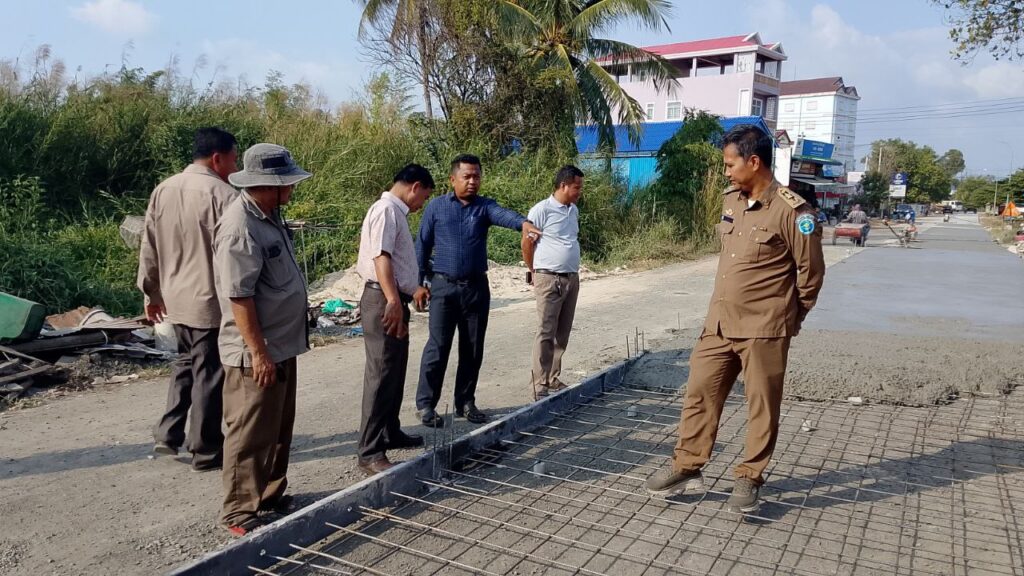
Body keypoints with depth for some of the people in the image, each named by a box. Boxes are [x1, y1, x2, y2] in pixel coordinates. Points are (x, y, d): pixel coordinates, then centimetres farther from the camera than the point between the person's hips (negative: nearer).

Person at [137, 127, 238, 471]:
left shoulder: (162, 191, 6)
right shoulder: (223, 195, -17)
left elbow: (150, 248, 11)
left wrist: (151, 292, 20)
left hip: (176, 298, 7)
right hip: (212, 301, -7)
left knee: (185, 363, 23)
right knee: (208, 374, 3)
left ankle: (168, 436, 24)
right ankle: (206, 452, 14)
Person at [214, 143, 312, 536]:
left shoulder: (269, 216, 10)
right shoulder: (240, 227, -21)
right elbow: (239, 296, -24)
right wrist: (258, 351, -22)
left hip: (283, 346, 10)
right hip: (256, 354, -10)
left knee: (279, 430, 20)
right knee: (251, 436, 3)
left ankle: (271, 494, 34)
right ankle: (239, 512, 17)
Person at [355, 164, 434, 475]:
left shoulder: (397, 212, 18)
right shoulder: (386, 209, -13)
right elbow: (381, 257, -25)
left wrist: (414, 289, 41)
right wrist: (393, 302, -34)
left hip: (395, 300, 11)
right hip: (383, 302, -11)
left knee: (395, 374, 18)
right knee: (381, 376, -8)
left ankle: (391, 433, 32)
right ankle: (370, 452, -3)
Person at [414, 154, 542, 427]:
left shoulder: (485, 206, 4)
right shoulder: (436, 207, 1)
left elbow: (503, 214, -20)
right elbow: (422, 247, 5)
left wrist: (523, 222, -42)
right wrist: (419, 283, 1)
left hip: (477, 288, 3)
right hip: (444, 287, -2)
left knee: (473, 350, 9)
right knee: (437, 347, -2)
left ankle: (465, 402, 23)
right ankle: (426, 404, 9)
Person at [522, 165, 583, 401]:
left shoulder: (574, 210, 11)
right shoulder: (541, 210, -12)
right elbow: (526, 243, -5)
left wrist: (572, 270, 17)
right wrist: (535, 272, 5)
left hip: (572, 278, 7)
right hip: (549, 280, -7)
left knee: (562, 334, 11)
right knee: (546, 334, -6)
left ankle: (553, 380, 21)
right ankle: (539, 385, 0)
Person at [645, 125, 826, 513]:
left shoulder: (791, 211, -15)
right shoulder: (731, 201, 7)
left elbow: (811, 272, -8)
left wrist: (789, 317, 4)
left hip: (763, 329, -7)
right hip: (719, 323, 7)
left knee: (762, 406, 7)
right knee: (700, 392, 10)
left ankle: (749, 479, 22)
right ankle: (687, 469, 22)